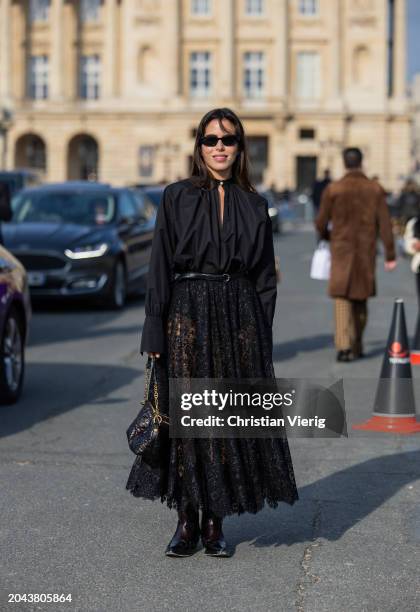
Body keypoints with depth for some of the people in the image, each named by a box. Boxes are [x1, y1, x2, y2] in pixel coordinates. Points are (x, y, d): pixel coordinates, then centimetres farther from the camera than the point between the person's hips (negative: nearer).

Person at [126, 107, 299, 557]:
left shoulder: (254, 205, 9)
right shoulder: (177, 197, 3)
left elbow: (265, 277, 10)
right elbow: (160, 267, -1)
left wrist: (262, 334, 2)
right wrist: (155, 333, -8)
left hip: (239, 317, 2)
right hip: (188, 314, -2)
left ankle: (215, 524, 13)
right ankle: (187, 522, 11)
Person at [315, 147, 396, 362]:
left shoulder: (333, 189, -6)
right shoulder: (375, 189, -1)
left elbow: (321, 223, -1)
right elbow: (385, 224, -4)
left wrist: (327, 236, 22)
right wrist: (390, 255, -1)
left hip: (342, 252, -2)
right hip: (366, 252, 2)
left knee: (342, 298, -2)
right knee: (360, 299, 15)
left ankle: (344, 345, -17)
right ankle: (357, 346, 22)